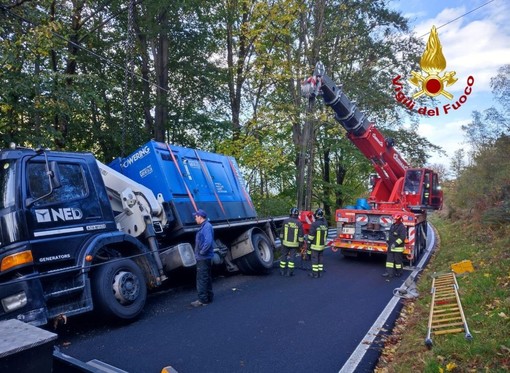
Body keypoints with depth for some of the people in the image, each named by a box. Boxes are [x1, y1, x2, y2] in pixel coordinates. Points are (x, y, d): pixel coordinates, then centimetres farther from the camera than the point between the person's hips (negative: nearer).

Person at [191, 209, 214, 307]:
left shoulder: (207, 226, -17)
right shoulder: (204, 226, 14)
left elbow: (208, 241, -28)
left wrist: (201, 252, -19)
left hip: (203, 258, -10)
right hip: (205, 258, 10)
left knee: (201, 279, -4)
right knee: (207, 278, 16)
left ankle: (202, 300, 2)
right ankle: (209, 297, 26)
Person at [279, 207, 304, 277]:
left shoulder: (285, 221, -5)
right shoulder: (299, 223, -8)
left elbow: (282, 232, 3)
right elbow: (301, 235, -3)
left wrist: (281, 239, 16)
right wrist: (301, 243, 7)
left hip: (285, 242, 1)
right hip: (294, 243, -1)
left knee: (284, 256, 12)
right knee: (292, 257, 6)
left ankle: (282, 271, 18)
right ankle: (289, 272, 8)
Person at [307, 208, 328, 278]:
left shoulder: (314, 224, -18)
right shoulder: (325, 224, 3)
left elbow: (311, 235, -16)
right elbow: (326, 234, 12)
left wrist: (308, 243, -6)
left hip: (315, 245, -6)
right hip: (322, 245, 6)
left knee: (315, 259, 1)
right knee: (320, 258, 15)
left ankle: (315, 273, 5)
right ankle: (320, 272, 20)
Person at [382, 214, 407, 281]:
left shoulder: (402, 227, -15)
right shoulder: (392, 226, 10)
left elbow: (402, 237, -20)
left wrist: (396, 243, -23)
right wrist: (388, 241, 13)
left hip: (398, 247, -8)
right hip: (391, 246, 8)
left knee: (398, 260, 4)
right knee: (389, 259, 5)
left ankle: (399, 273, 20)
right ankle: (389, 273, 7)